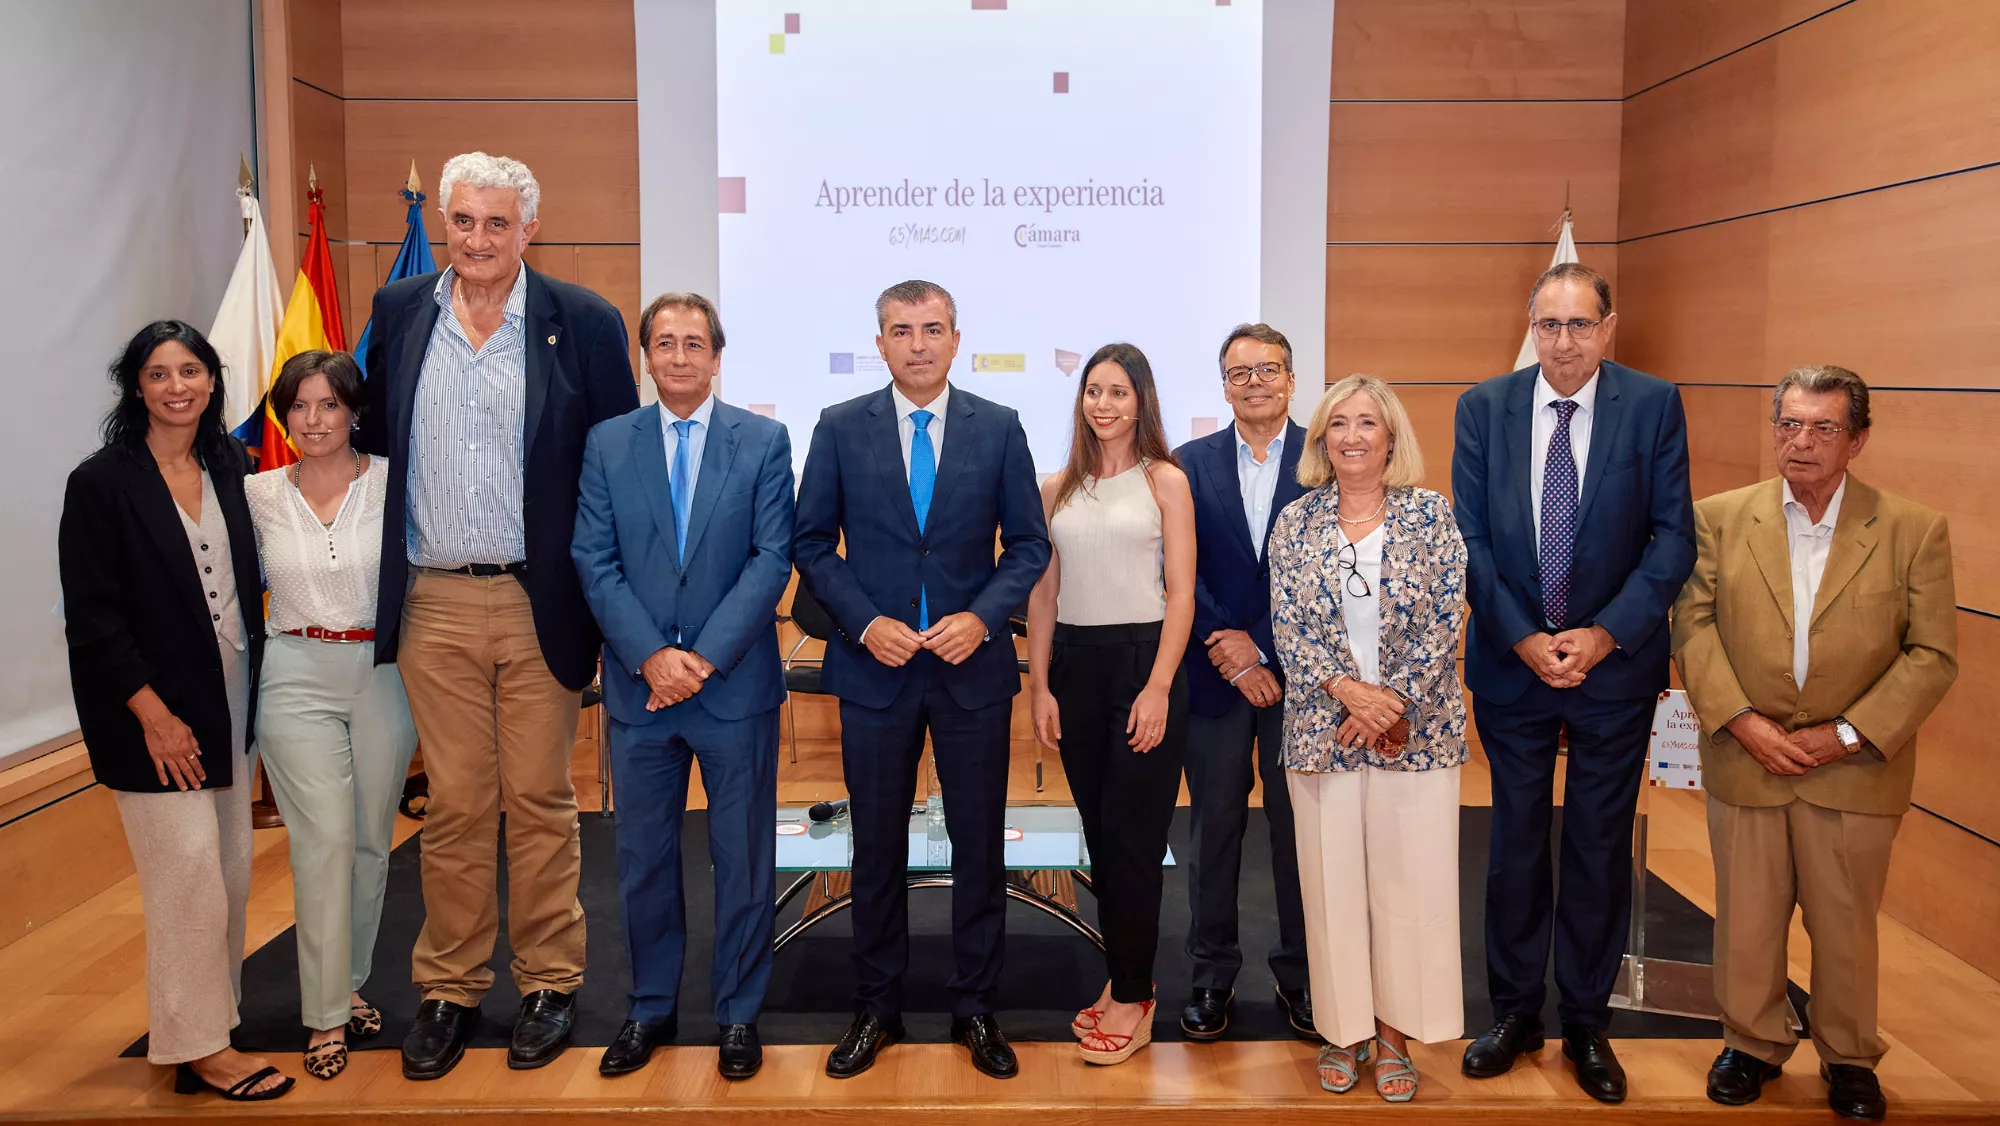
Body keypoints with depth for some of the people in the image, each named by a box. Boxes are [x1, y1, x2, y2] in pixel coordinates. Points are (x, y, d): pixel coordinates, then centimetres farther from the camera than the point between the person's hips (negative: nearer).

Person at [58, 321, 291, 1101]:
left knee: (231, 876, 11)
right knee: (190, 877, -3)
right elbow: (91, 617, -11)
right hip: (156, 712, -6)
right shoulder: (101, 483, -9)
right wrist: (153, 713, -15)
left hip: (231, 702, 6)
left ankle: (181, 1016, 27)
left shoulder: (230, 467, 6)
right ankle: (198, 1046, 12)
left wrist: (256, 688, 7)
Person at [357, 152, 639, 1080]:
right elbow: (374, 435, 15)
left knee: (541, 801, 8)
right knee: (452, 806, 10)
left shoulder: (582, 322, -3)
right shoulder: (398, 312, 6)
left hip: (540, 602, -2)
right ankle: (448, 988, 25)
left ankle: (549, 982, 24)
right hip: (433, 603, 2)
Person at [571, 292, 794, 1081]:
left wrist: (704, 657, -14)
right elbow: (595, 562, -1)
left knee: (743, 855, 8)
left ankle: (739, 1014, 23)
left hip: (735, 684, -2)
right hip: (639, 685, 2)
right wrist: (651, 656, -13)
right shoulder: (607, 443, 5)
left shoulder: (765, 441, -1)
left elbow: (773, 559, -7)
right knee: (643, 855, 11)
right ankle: (650, 1008, 28)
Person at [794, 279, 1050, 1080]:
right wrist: (864, 623, -11)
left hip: (973, 665, 0)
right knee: (878, 845, 10)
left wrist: (983, 616, -12)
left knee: (979, 842, 8)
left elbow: (1028, 543, 3)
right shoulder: (840, 428, 1)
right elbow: (813, 545, 2)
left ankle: (976, 1008, 24)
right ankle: (876, 1009, 26)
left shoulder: (999, 429, 1)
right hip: (875, 664, 0)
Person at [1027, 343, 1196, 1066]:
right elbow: (1043, 593, 10)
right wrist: (1039, 686, 3)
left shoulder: (1164, 481, 0)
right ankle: (1121, 980, 23)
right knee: (1099, 834, 10)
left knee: (1132, 838, -1)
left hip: (1143, 658, -4)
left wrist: (1158, 688, -13)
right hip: (1074, 664, 4)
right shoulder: (1058, 488, 10)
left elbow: (1181, 593, -5)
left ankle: (1132, 999, 11)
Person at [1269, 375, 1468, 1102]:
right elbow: (1287, 626, -2)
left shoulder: (1430, 514, 0)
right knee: (1332, 878, 7)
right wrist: (1348, 689, -15)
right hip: (1323, 730, 1)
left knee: (1411, 878, 4)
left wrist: (1394, 702, -14)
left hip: (1416, 730, -1)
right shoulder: (1296, 522, 3)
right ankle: (1344, 1029, 21)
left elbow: (1445, 622, -5)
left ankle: (1394, 1035, 18)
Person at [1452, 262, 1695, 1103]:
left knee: (1601, 845, 10)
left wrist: (1604, 634, -15)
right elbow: (1469, 537, -3)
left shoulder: (1654, 406, -4)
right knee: (1515, 840, 12)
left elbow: (1674, 535, -6)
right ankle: (1515, 1012, 28)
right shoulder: (1484, 407, -1)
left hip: (1614, 664, -1)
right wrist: (1522, 638, -12)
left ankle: (1586, 1024, 26)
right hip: (1510, 660, 1)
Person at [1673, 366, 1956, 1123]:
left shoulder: (1915, 531, -4)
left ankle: (1848, 1057, 34)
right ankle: (1752, 1043, 33)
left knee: (1845, 925, 13)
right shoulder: (1719, 519, 0)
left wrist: (1846, 734, -13)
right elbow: (1692, 624, -3)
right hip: (1745, 761, 1)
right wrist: (1740, 720, -13)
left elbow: (1933, 654, -5)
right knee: (1746, 918, 13)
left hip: (1854, 772, -1)